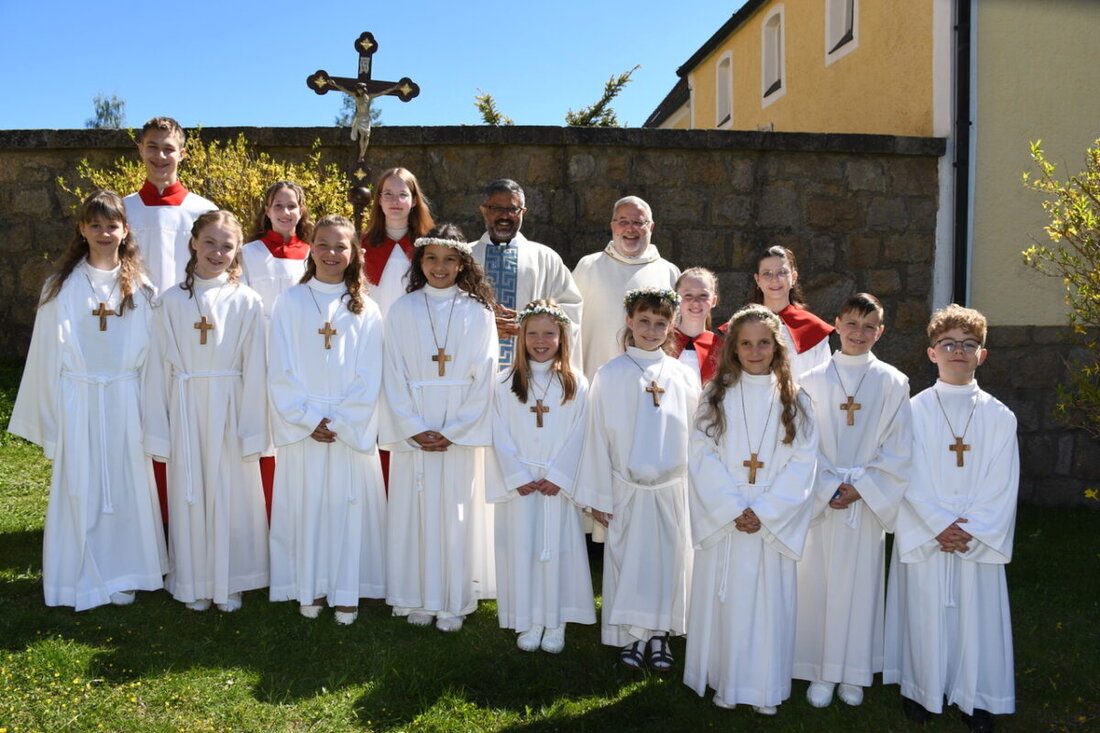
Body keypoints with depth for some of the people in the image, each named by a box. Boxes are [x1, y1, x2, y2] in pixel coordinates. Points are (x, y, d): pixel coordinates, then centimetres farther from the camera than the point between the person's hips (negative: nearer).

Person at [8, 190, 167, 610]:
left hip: (125, 402, 1)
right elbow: (48, 353, 2)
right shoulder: (62, 287, -1)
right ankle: (79, 579, 19)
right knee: (79, 490, 5)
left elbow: (150, 353, 5)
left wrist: (149, 409, 1)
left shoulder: (139, 289, 3)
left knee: (125, 486, 7)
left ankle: (121, 575, 21)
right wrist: (50, 415, 0)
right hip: (77, 402, -1)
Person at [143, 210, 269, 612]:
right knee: (188, 495, 9)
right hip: (185, 411, 1)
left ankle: (228, 584, 21)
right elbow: (159, 366, 3)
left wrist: (251, 429, -5)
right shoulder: (172, 299, 1)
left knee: (230, 496, 6)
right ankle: (193, 584, 24)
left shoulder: (246, 301, -3)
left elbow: (254, 368, -3)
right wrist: (157, 429, 1)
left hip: (228, 410, -1)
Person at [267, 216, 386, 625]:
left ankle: (346, 591, 14)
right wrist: (308, 419, -9)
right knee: (306, 505, 5)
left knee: (349, 506, 3)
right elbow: (280, 370, -2)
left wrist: (339, 422, -10)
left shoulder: (365, 309, 3)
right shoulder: (290, 303, 2)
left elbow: (368, 377, -1)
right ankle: (310, 589, 18)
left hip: (352, 428, 0)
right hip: (302, 425, 0)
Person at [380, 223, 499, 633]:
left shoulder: (477, 312, 2)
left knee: (457, 513, 3)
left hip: (462, 431, -1)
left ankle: (454, 603, 13)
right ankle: (416, 599, 16)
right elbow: (393, 373, 1)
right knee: (414, 510, 4)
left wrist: (453, 431, -10)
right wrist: (414, 429, -9)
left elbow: (484, 377, -2)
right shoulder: (402, 310, 4)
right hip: (411, 432, 1)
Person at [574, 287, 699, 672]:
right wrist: (598, 495, -2)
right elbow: (598, 438, -2)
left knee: (669, 558, 8)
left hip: (673, 487, 2)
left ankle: (660, 634, 25)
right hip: (627, 488, -1)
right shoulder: (610, 376, -4)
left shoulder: (684, 376, 1)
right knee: (628, 559, 6)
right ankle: (633, 636, 23)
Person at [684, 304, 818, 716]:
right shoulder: (715, 396, 2)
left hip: (773, 523, 0)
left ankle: (765, 689, 19)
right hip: (723, 522, 0)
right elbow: (703, 456, -4)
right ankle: (725, 682, 20)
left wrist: (763, 511, -13)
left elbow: (802, 463, -3)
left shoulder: (794, 401, 4)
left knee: (769, 601, 5)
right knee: (724, 600, 5)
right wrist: (733, 510, -14)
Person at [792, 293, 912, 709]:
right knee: (818, 582, 4)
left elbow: (898, 449, -1)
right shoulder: (813, 381, 2)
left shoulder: (892, 383, 1)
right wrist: (828, 489, -11)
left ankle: (852, 673, 21)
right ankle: (820, 672, 16)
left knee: (860, 583, 6)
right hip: (821, 498, 0)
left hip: (869, 500, 0)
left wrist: (860, 487, -10)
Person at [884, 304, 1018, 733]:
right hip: (924, 536, -1)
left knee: (977, 613, 5)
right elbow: (911, 479, -5)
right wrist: (941, 526, -13)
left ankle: (975, 697, 22)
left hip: (981, 538, 1)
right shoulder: (914, 411, -1)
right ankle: (921, 689, 22)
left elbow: (1002, 485, -1)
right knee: (925, 612, 4)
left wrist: (970, 530, -11)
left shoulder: (999, 417, 3)